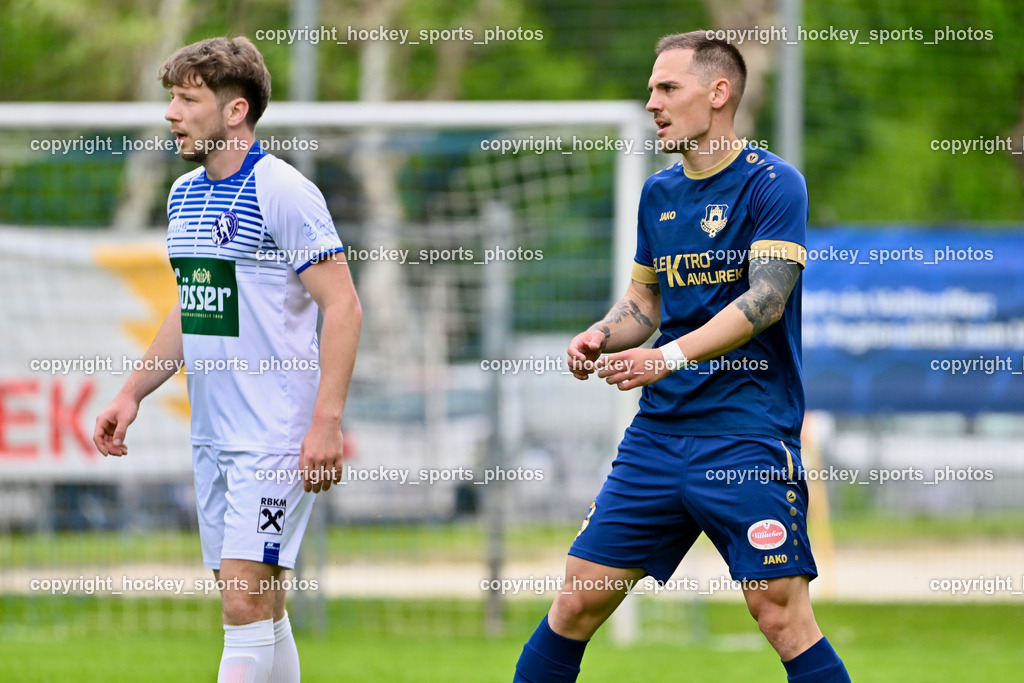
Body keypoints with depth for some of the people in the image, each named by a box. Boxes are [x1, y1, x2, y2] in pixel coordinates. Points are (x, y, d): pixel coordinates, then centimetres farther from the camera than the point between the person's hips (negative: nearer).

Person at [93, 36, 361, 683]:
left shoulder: (283, 191, -12)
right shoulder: (184, 194, 14)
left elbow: (342, 306, -14)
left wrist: (327, 422, -21)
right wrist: (133, 393, 20)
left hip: (277, 435, -8)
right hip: (212, 435, 8)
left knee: (247, 602, -14)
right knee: (261, 608, 9)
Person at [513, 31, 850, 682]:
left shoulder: (772, 183, -7)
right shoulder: (659, 192, 14)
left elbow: (765, 299, -17)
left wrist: (670, 356, -26)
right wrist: (600, 336, 3)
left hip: (748, 436, -6)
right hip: (659, 429, 6)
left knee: (782, 614, -10)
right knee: (580, 599, 4)